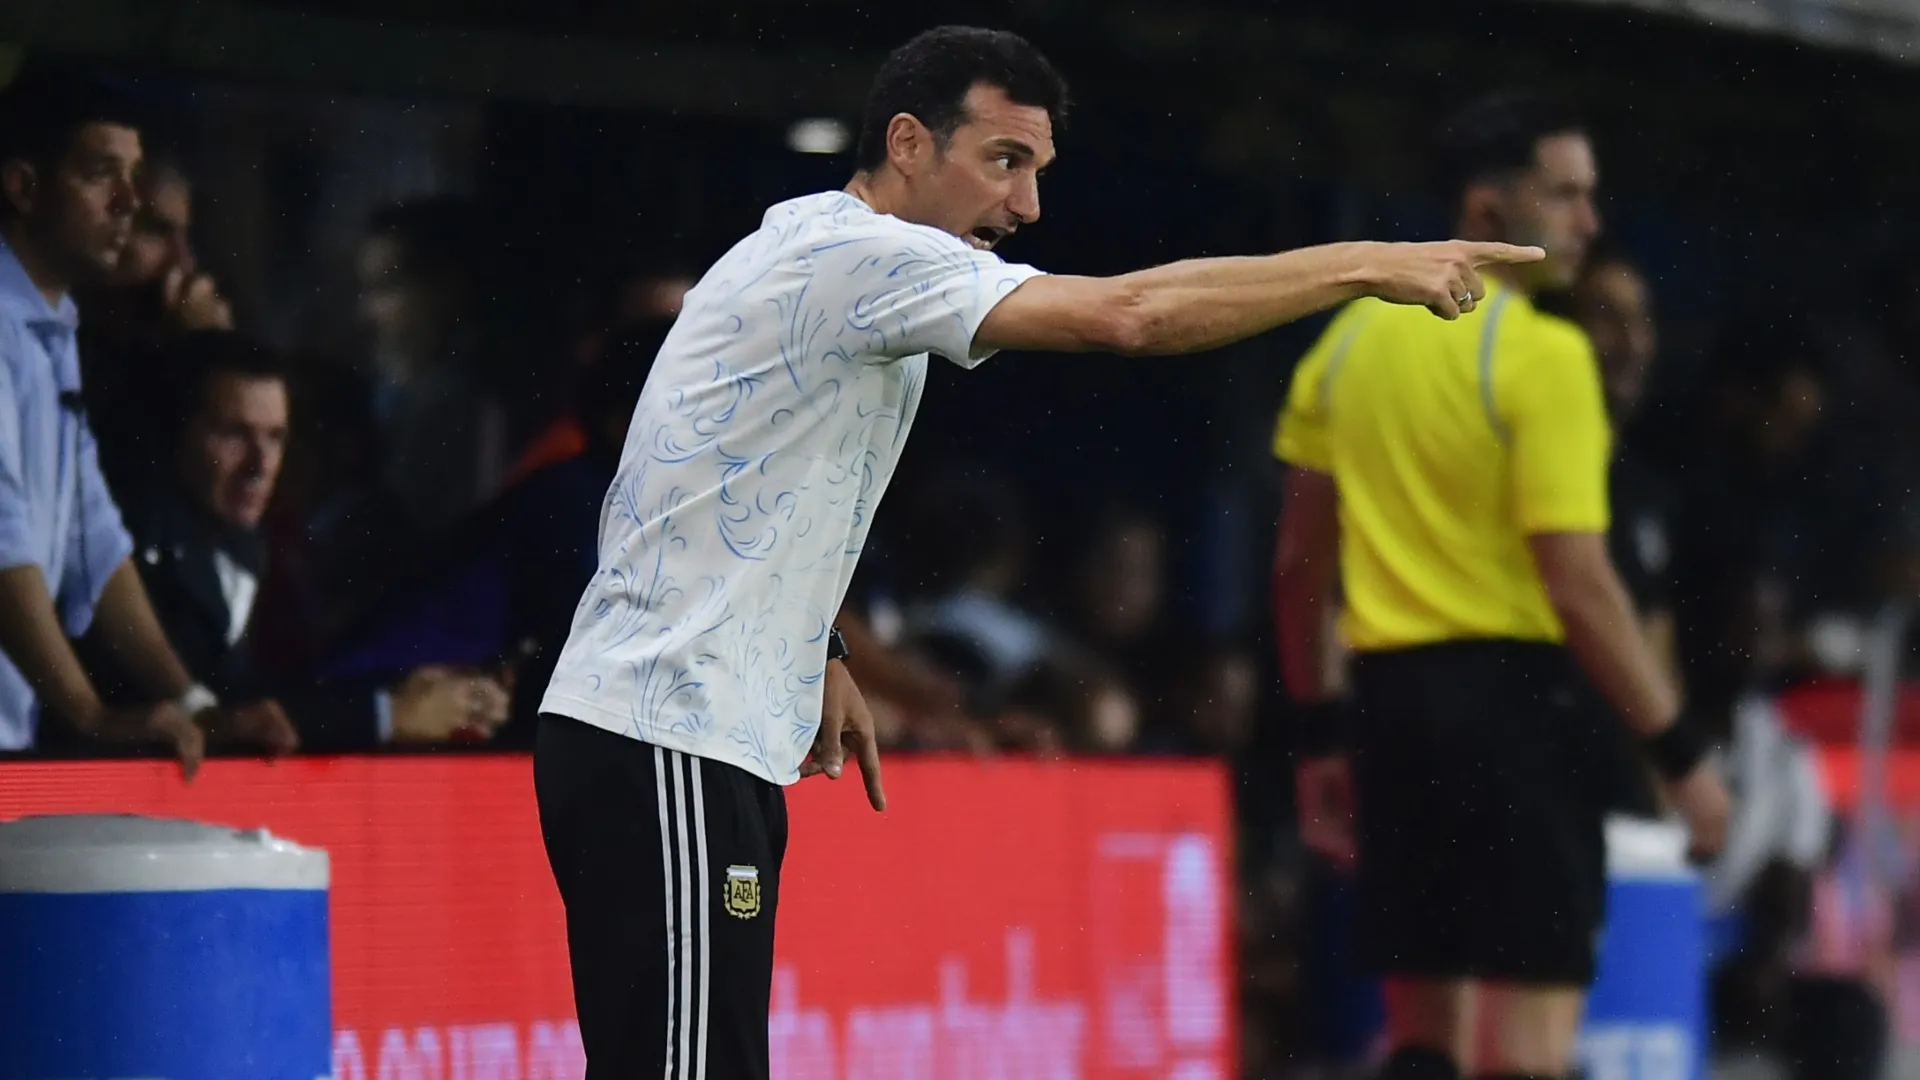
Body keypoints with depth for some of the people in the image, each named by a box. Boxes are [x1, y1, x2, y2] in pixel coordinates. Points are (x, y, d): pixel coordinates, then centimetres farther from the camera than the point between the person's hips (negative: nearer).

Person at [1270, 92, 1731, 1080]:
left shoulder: (1356, 334, 11)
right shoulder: (1541, 355, -11)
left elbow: (1298, 562, 15)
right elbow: (1578, 585, -16)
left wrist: (1318, 735, 22)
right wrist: (1680, 752, -10)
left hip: (1388, 696, 7)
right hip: (1510, 693, -7)